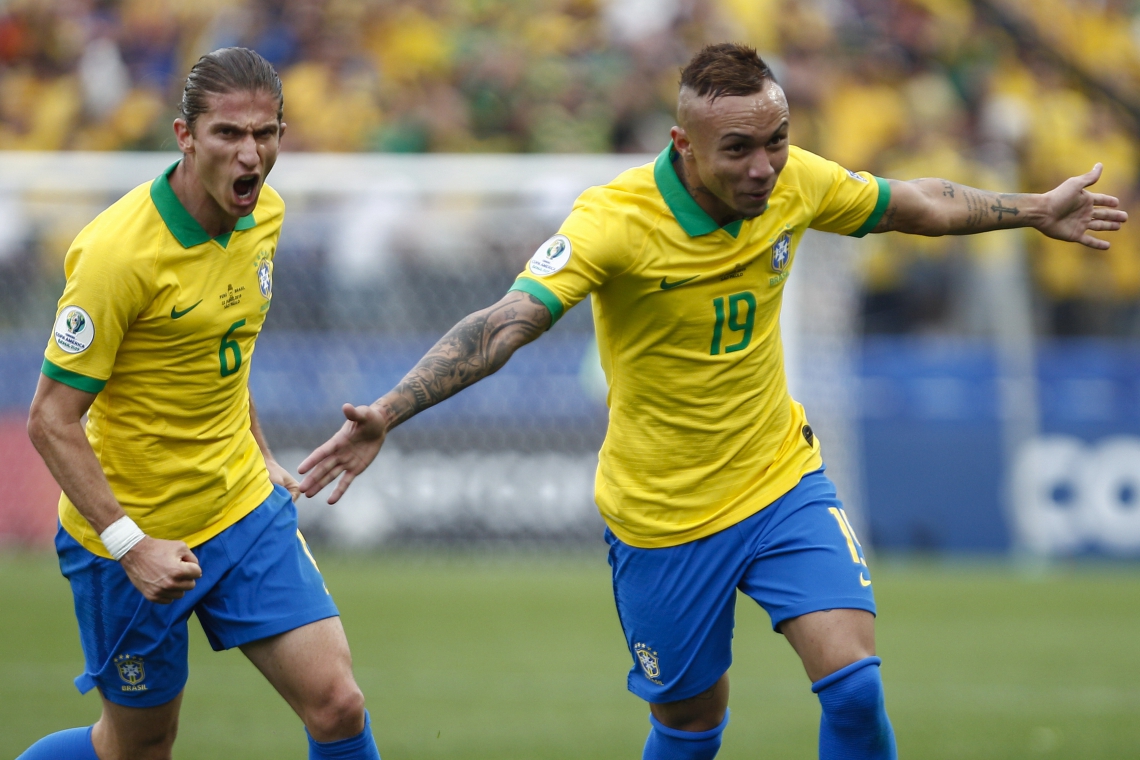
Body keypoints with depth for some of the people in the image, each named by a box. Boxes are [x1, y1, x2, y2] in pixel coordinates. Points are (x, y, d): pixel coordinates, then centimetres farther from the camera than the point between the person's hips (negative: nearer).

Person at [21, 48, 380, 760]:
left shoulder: (264, 213, 0)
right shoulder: (119, 252, -24)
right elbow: (51, 420, -21)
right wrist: (130, 545, -27)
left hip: (246, 512, 6)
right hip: (132, 536, -6)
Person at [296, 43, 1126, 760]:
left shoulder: (795, 182, -9)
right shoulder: (616, 220, -25)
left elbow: (918, 204, 11)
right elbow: (507, 323, -35)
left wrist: (1036, 211, 21)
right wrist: (386, 414, -47)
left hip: (782, 479, 3)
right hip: (662, 517, -3)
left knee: (855, 682, -12)